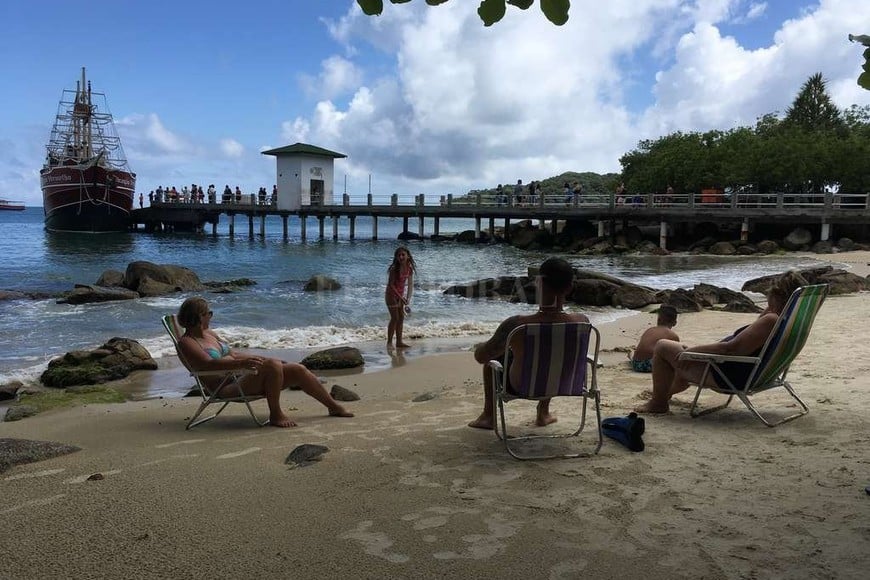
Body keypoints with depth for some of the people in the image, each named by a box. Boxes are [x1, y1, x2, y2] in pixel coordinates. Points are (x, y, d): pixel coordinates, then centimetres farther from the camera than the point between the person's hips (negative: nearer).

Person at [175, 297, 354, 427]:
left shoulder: (210, 333, 20)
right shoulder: (186, 342, -7)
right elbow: (208, 364, -23)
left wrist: (261, 359, 19)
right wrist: (241, 363, -36)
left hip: (242, 376, 9)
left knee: (298, 370, -2)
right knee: (273, 366, -33)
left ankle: (334, 406, 11)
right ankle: (275, 415, -17)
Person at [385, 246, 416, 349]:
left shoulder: (409, 268, -4)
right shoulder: (394, 269, -22)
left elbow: (410, 284, 4)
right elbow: (391, 285, -20)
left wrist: (408, 299, -1)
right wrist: (401, 297, -21)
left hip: (401, 294, 7)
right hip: (391, 294, -7)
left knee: (401, 318, 8)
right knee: (395, 318, -8)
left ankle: (399, 342, 16)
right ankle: (389, 342, 1)